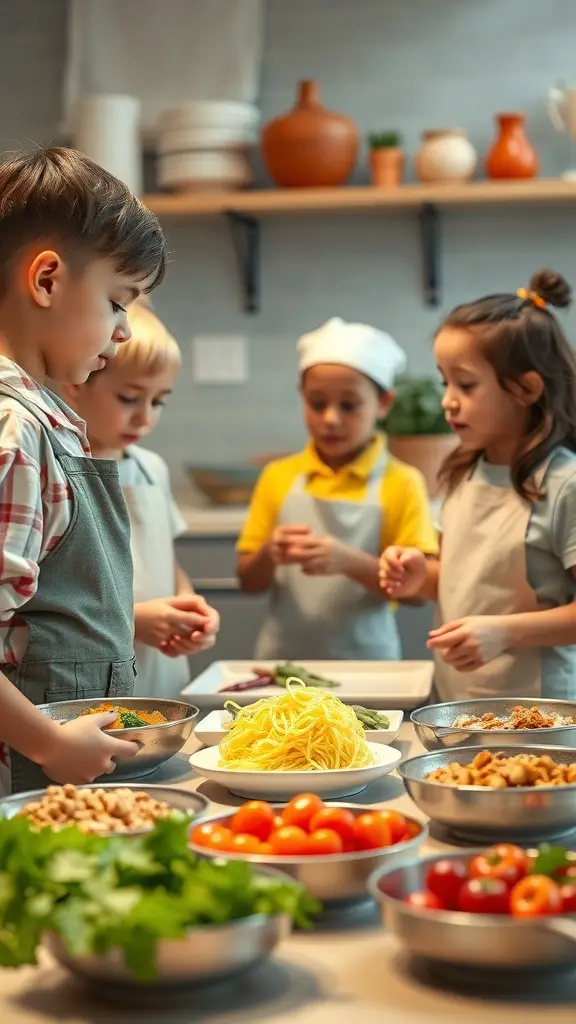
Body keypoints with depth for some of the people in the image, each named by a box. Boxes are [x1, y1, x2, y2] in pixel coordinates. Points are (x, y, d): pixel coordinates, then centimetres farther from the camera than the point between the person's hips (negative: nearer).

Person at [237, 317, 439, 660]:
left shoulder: (401, 484, -4)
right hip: (282, 658, 2)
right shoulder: (278, 477, 4)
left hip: (365, 660, -2)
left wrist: (349, 561, -22)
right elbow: (249, 581, 7)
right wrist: (269, 555, -13)